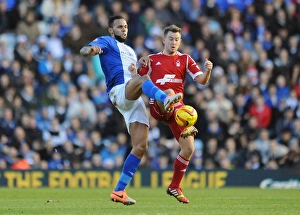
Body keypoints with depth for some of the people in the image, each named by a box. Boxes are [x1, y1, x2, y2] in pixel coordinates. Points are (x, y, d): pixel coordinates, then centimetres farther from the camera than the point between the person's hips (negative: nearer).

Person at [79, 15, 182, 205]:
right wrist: (91, 49, -33)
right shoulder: (106, 42, 13)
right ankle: (167, 100, -72)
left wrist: (136, 72, 11)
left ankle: (119, 191, -1)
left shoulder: (131, 52, 35)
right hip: (120, 91, -7)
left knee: (141, 147, -4)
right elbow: (84, 50, -8)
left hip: (135, 100, 7)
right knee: (144, 79, -39)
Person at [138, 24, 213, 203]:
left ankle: (175, 187, 14)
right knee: (169, 93, -39)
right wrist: (140, 66, -7)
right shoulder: (152, 59, 13)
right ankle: (186, 127, -62)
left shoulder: (185, 59, 15)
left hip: (177, 109, 3)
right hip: (157, 106, -3)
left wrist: (208, 71, -18)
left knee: (189, 149, -5)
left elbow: (202, 80, 4)